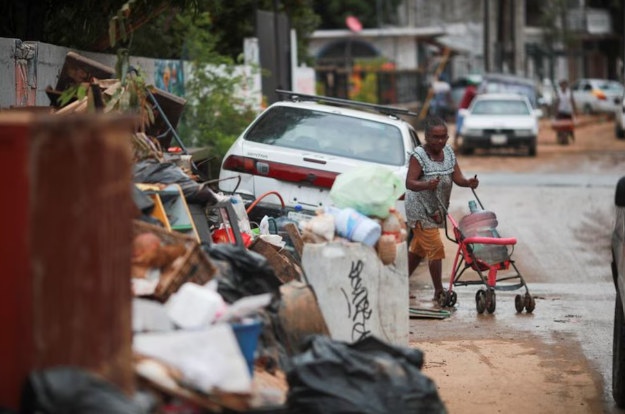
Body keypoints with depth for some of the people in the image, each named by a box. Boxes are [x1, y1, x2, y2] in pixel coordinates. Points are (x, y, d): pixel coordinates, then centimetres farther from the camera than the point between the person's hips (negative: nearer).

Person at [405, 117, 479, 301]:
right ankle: (439, 291, -4)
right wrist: (427, 185, -42)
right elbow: (409, 183, -23)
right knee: (436, 248, -11)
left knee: (418, 249, 15)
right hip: (420, 210, -8)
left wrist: (469, 182, -22)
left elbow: (457, 177, 0)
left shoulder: (448, 152, 5)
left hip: (435, 211, 8)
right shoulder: (419, 155, -16)